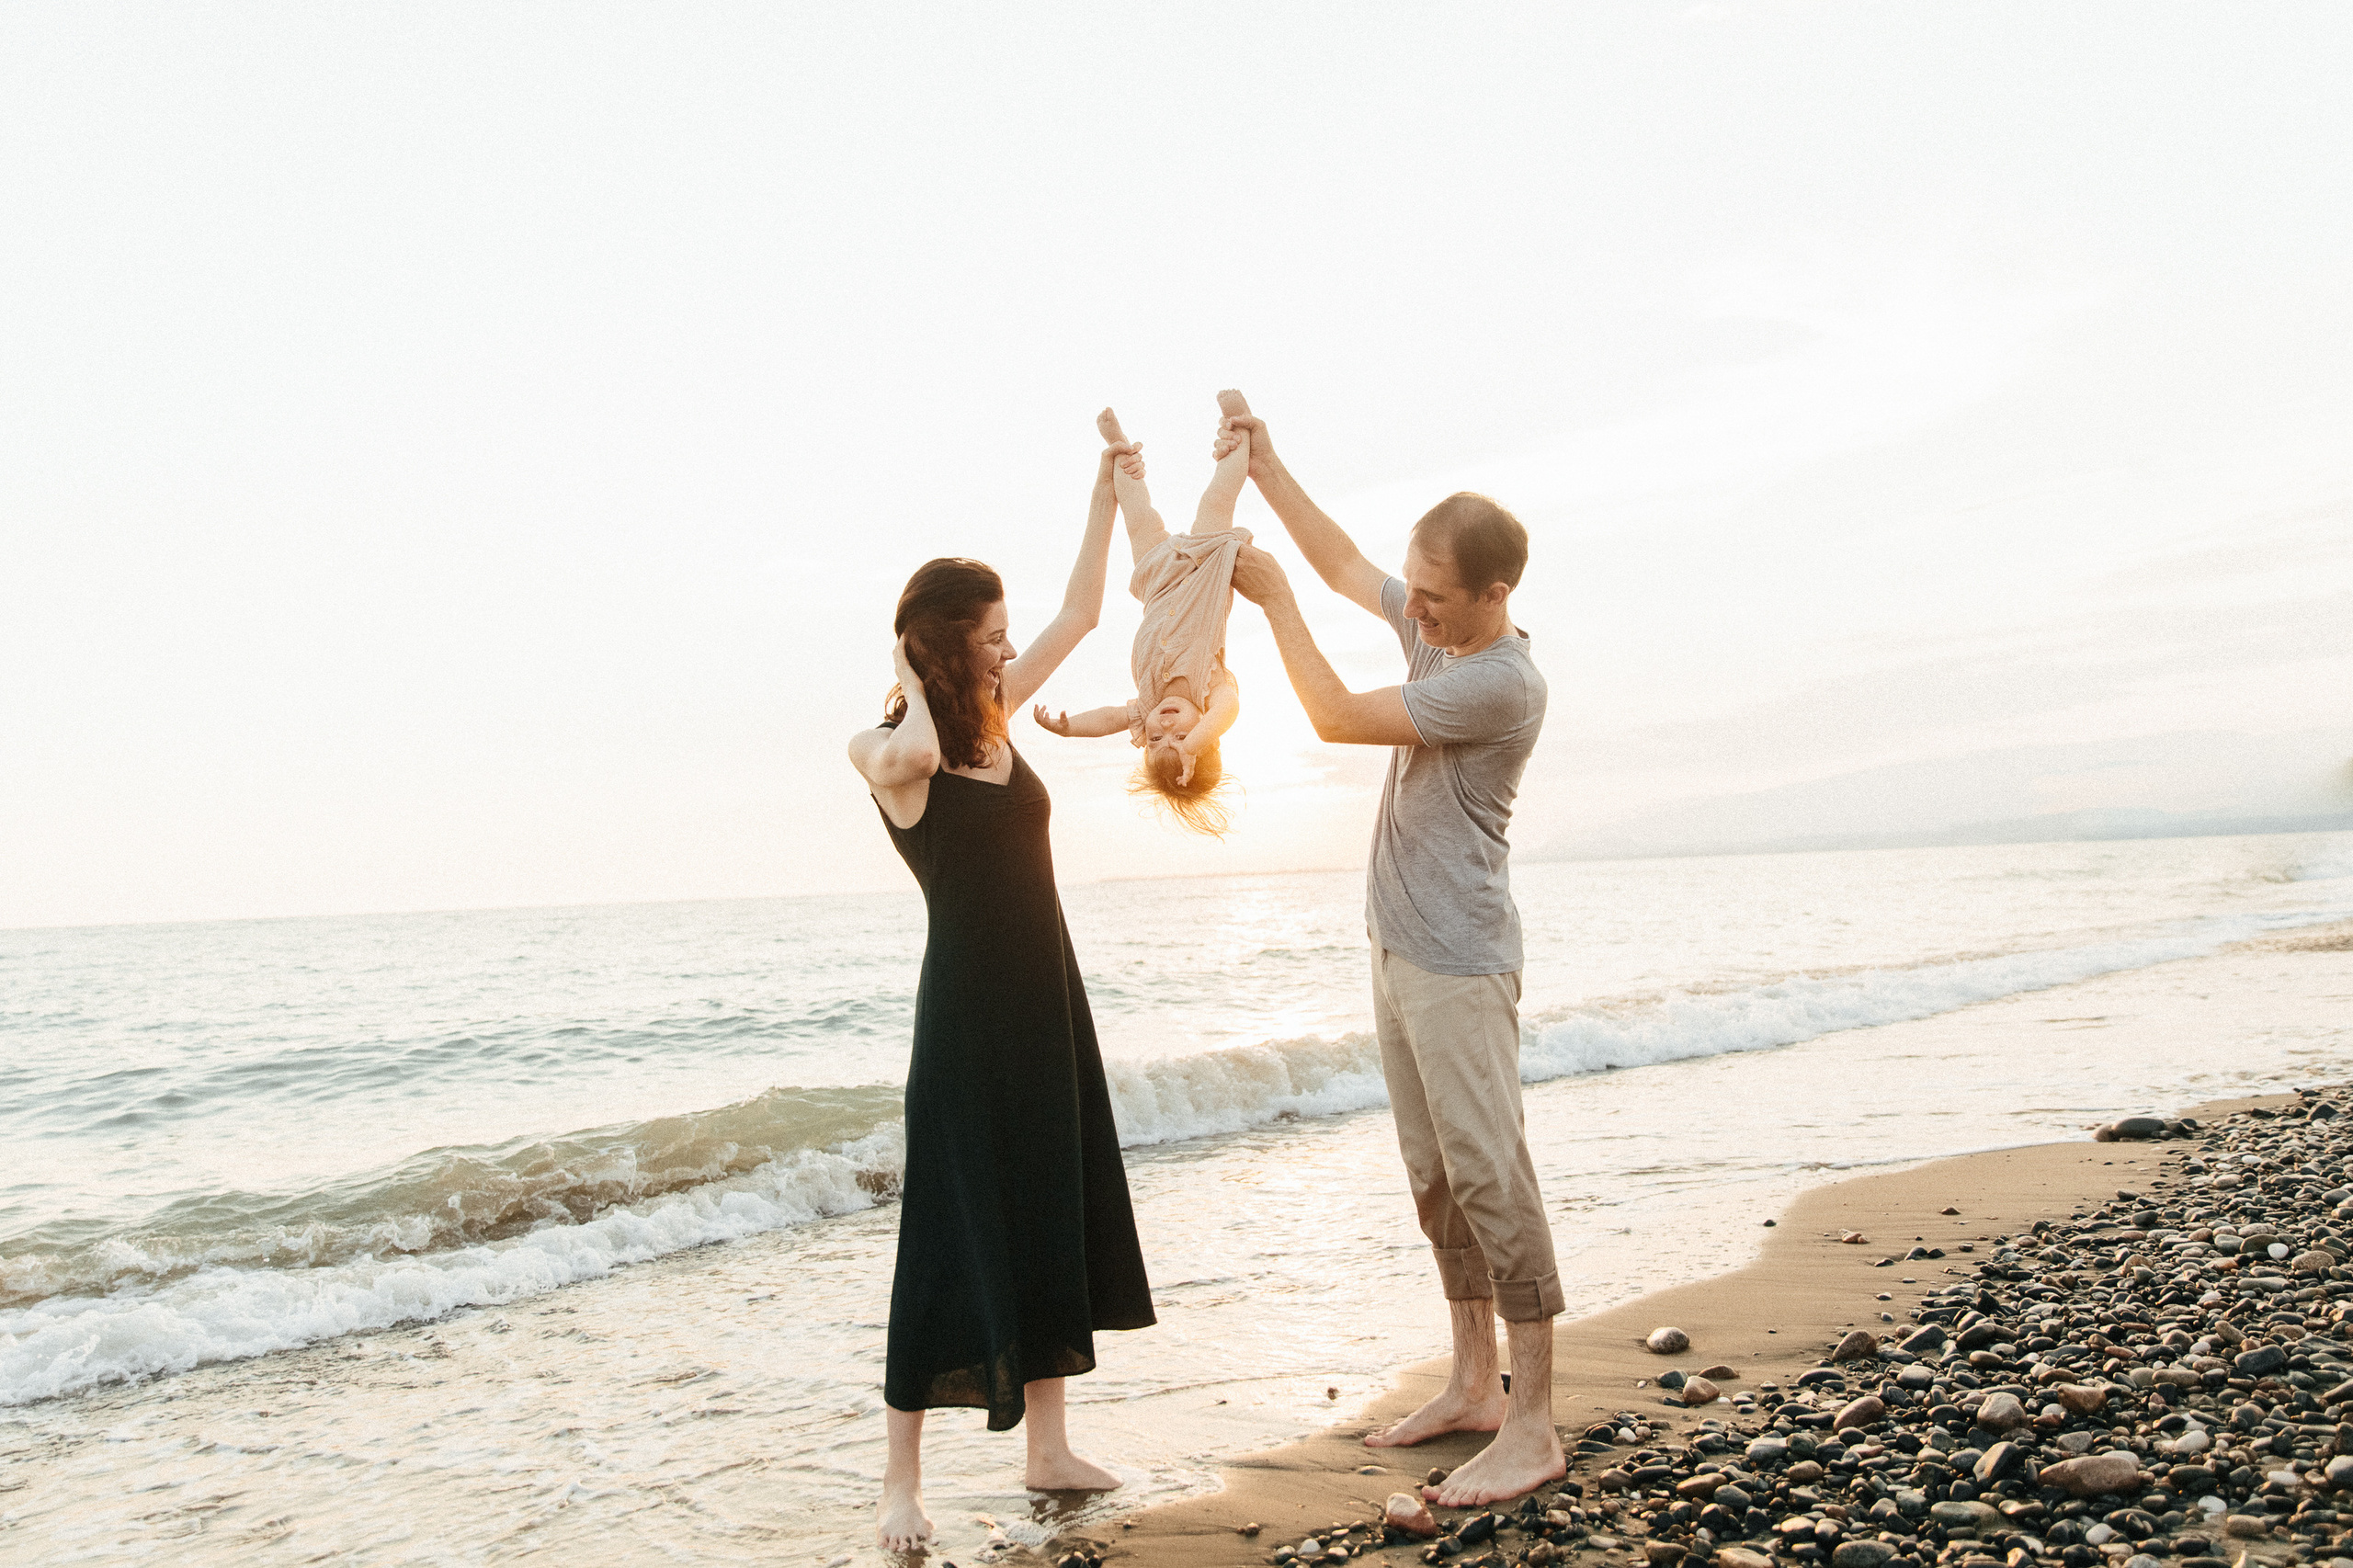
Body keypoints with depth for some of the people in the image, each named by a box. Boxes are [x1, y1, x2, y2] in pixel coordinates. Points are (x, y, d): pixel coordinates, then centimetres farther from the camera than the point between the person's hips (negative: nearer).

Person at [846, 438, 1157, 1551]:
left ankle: (1047, 1449, 24)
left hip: (1047, 1000, 8)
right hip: (968, 1010, -8)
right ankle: (901, 1482, 7)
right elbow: (913, 756, -38)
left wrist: (1107, 483, 13)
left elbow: (1081, 613, 16)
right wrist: (910, 677, -18)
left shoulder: (988, 717, 8)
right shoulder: (885, 749, -12)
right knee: (949, 1238, -3)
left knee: (1056, 1222, 12)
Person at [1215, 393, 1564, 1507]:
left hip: (1458, 964, -9)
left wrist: (1272, 597, -9)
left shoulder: (1500, 682, -19)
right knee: (1437, 1180, 13)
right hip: (1399, 950, 9)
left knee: (1489, 1176, -9)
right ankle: (1472, 1386, 23)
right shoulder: (1433, 628, 7)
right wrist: (1266, 472, 18)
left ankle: (1531, 1427, -3)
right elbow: (1345, 565, 23)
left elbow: (1336, 717, -17)